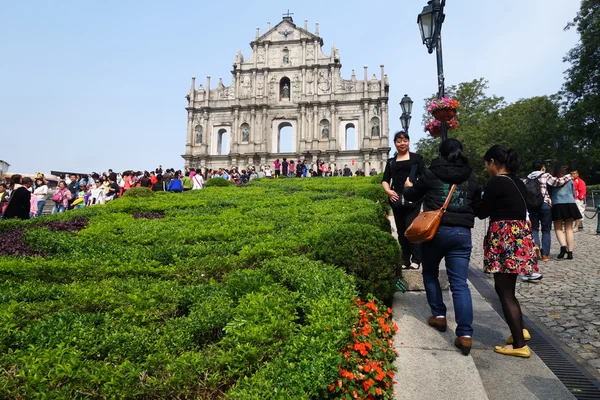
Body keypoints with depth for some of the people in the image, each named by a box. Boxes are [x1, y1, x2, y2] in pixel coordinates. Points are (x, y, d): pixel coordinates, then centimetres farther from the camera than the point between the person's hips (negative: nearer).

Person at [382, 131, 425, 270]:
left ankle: (416, 259, 1)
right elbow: (385, 180, 13)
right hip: (397, 200, 4)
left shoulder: (416, 158, 5)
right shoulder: (391, 161, 15)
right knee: (401, 231, 8)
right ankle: (405, 260, 17)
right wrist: (388, 191, -6)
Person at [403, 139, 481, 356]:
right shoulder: (471, 177, 9)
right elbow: (477, 204, 18)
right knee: (460, 283, 0)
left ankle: (439, 316, 26)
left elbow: (413, 196, 13)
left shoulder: (431, 173, 1)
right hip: (462, 232, 2)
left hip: (435, 230, -2)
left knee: (430, 273, 21)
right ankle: (465, 334, -6)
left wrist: (407, 187, 34)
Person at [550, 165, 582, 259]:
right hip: (570, 205, 3)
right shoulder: (570, 180, 9)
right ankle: (570, 252, 4)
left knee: (558, 229, 6)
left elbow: (549, 194, 3)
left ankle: (563, 246, -18)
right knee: (569, 229, 7)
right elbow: (573, 194, 18)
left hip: (557, 205, -3)